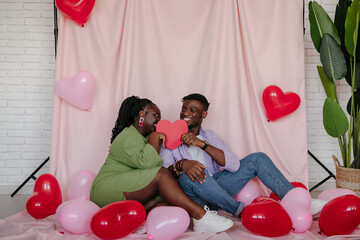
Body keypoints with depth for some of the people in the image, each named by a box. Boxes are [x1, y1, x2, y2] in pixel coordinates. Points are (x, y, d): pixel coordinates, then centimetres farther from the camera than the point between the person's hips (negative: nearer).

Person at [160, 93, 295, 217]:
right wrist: (181, 165, -38)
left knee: (258, 159, -3)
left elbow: (234, 165, -5)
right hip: (192, 197, -4)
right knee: (189, 176, -40)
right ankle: (241, 211, -20)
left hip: (216, 187, 4)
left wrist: (202, 144, -15)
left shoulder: (209, 135, 12)